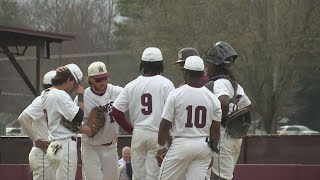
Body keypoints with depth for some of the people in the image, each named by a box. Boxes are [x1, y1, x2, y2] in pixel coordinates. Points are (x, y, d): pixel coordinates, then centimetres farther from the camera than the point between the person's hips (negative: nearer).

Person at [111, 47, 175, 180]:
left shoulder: (131, 85, 5)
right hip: (158, 135, -3)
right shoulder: (166, 84, -5)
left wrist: (131, 130, 12)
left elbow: (116, 112, 2)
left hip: (137, 135, 3)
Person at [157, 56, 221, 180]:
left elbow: (165, 124, -5)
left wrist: (160, 146, 7)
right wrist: (211, 152, 15)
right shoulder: (213, 98, 1)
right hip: (204, 146, 3)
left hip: (181, 144, -3)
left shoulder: (176, 95, -8)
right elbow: (215, 130, 4)